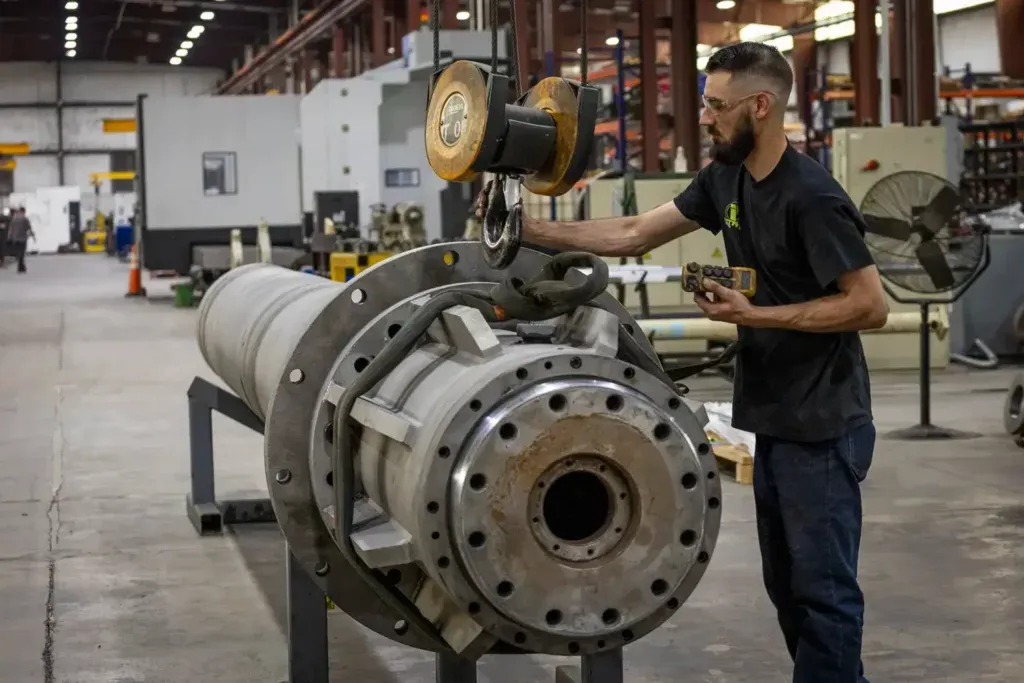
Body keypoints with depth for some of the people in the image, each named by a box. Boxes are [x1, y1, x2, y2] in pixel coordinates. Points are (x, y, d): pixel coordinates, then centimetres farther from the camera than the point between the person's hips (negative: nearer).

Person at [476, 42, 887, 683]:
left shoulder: (812, 198, -19)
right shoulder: (725, 179, 7)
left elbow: (871, 305, -20)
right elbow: (633, 234, 10)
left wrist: (754, 316, -20)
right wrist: (528, 230, 3)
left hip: (823, 426, -9)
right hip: (771, 419, 9)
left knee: (823, 586, -2)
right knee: (786, 583, 16)